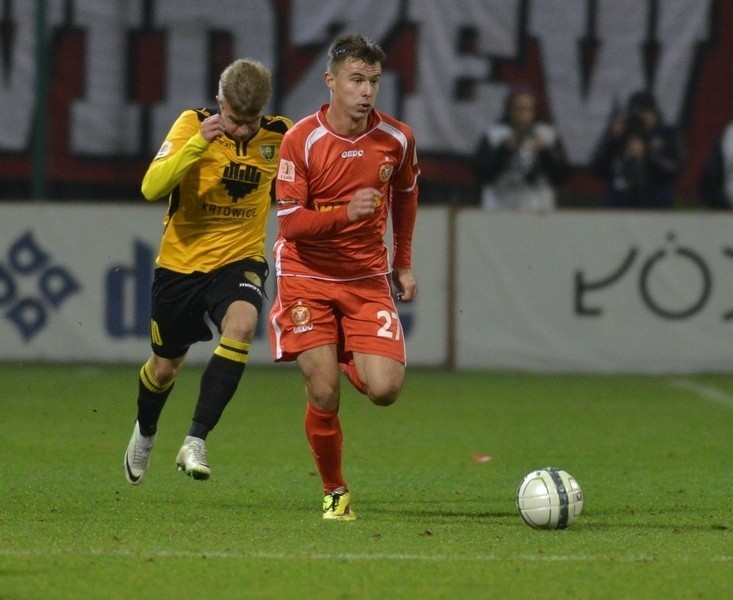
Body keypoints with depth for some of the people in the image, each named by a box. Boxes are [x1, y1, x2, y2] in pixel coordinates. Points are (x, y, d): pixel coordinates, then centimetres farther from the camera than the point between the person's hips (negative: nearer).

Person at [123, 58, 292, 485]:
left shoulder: (280, 136, -7)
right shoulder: (193, 124, -15)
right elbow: (153, 188, -28)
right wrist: (198, 143, -39)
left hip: (240, 260, 0)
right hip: (181, 262, 0)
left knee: (241, 323, -32)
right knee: (165, 366, 14)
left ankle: (195, 443, -29)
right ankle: (145, 433, 50)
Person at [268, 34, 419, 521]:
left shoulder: (397, 138, -3)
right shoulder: (301, 141, -13)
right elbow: (290, 224, -15)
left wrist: (404, 262, 20)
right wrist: (346, 213, -31)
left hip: (368, 279, 2)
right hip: (307, 277, -2)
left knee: (385, 390, -14)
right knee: (324, 395, -12)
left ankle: (348, 360, 23)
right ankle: (335, 492, 11)